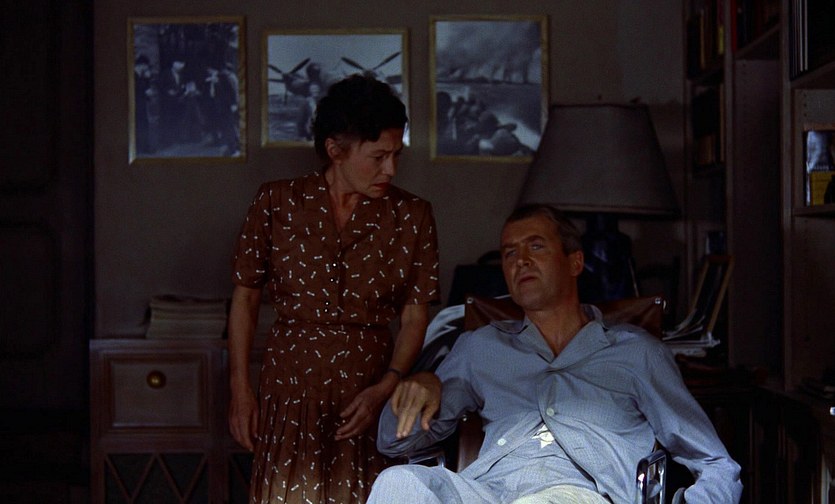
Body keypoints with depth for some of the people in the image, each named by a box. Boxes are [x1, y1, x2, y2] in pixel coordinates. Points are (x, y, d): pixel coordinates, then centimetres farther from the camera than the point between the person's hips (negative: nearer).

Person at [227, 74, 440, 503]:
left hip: (370, 399, 0)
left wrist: (385, 387, -12)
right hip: (290, 395, 0)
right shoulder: (276, 204, 2)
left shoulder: (411, 217, 3)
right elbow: (245, 297, 8)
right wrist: (240, 388, 5)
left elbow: (415, 316, 2)